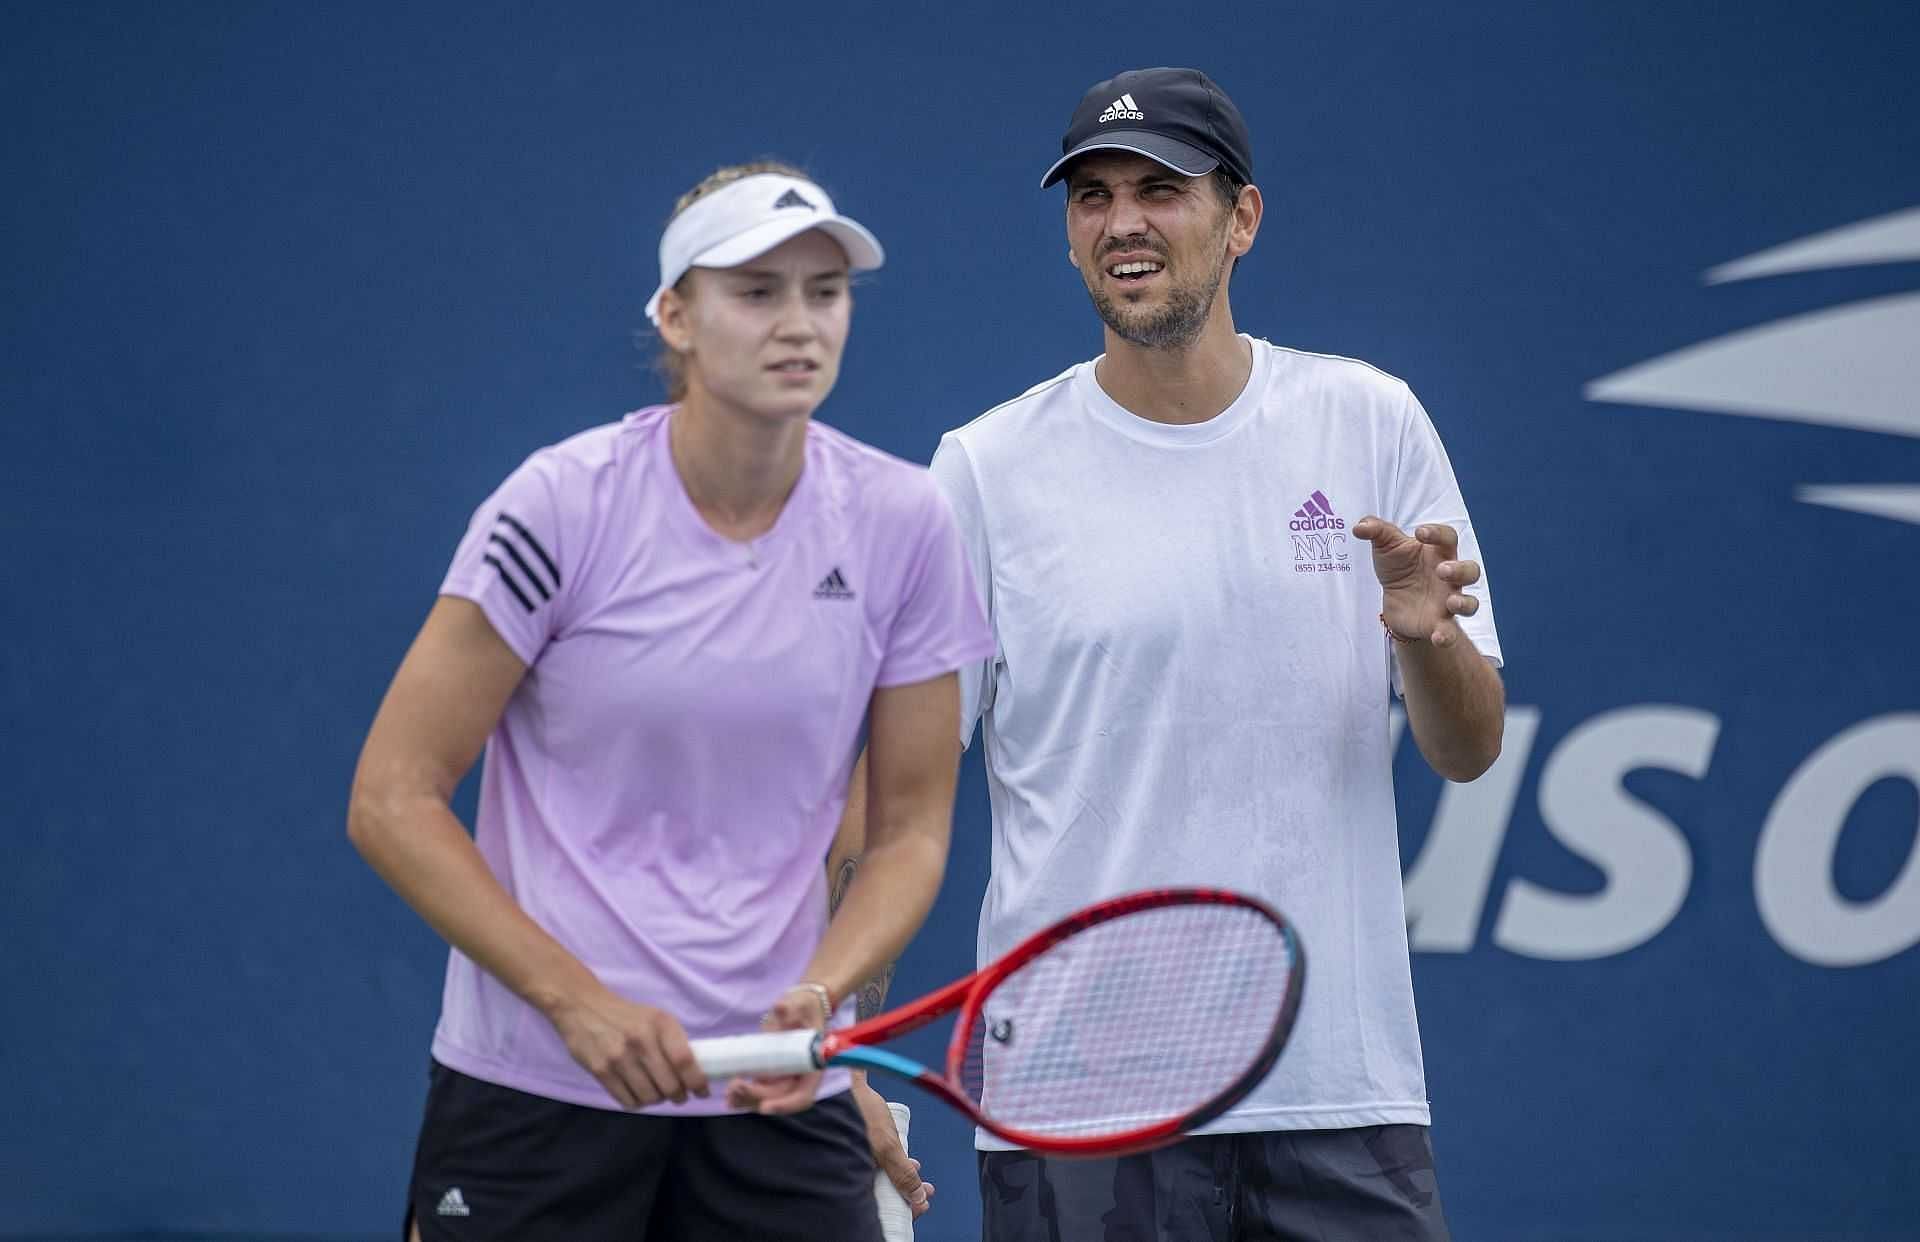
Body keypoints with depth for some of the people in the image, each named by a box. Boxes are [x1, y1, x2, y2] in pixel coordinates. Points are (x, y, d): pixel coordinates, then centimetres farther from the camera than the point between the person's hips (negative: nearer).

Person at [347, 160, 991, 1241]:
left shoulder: (900, 524, -1)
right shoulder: (566, 504, -10)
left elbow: (910, 828, 5)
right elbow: (391, 801, -9)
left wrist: (817, 997, -14)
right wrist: (579, 1000, -17)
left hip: (781, 1094, 2)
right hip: (537, 1093, -2)